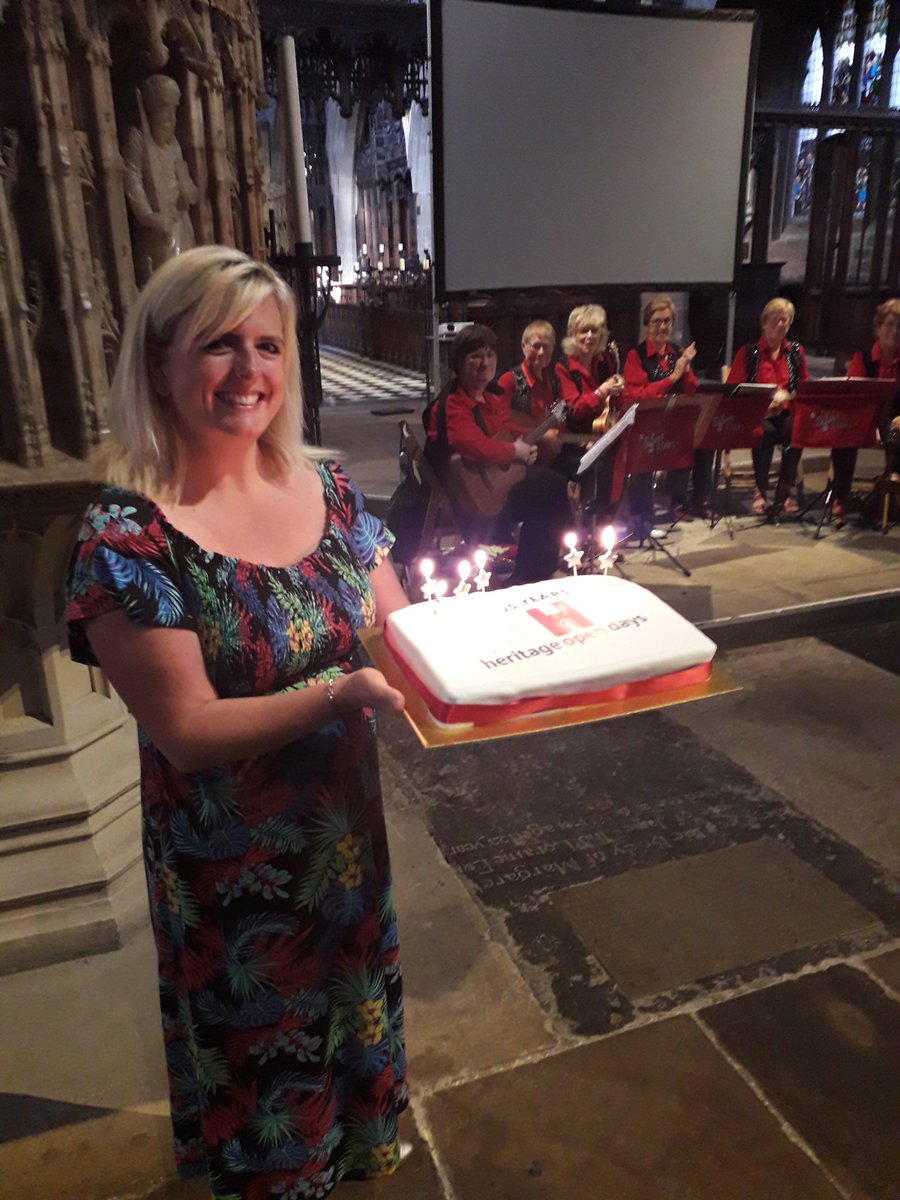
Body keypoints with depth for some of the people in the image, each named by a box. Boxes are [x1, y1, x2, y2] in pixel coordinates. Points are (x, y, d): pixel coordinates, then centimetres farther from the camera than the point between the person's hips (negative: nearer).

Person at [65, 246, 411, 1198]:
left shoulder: (329, 491, -5)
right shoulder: (126, 537, -21)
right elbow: (186, 730, -23)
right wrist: (342, 693, -35)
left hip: (347, 828, 5)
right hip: (233, 868, -5)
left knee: (355, 1009, 30)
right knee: (262, 1049, 22)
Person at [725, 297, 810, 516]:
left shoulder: (796, 351, 14)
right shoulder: (748, 352, 4)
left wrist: (785, 394, -4)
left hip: (786, 412, 2)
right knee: (766, 431, -37)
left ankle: (784, 492, -24)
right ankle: (760, 490, -22)